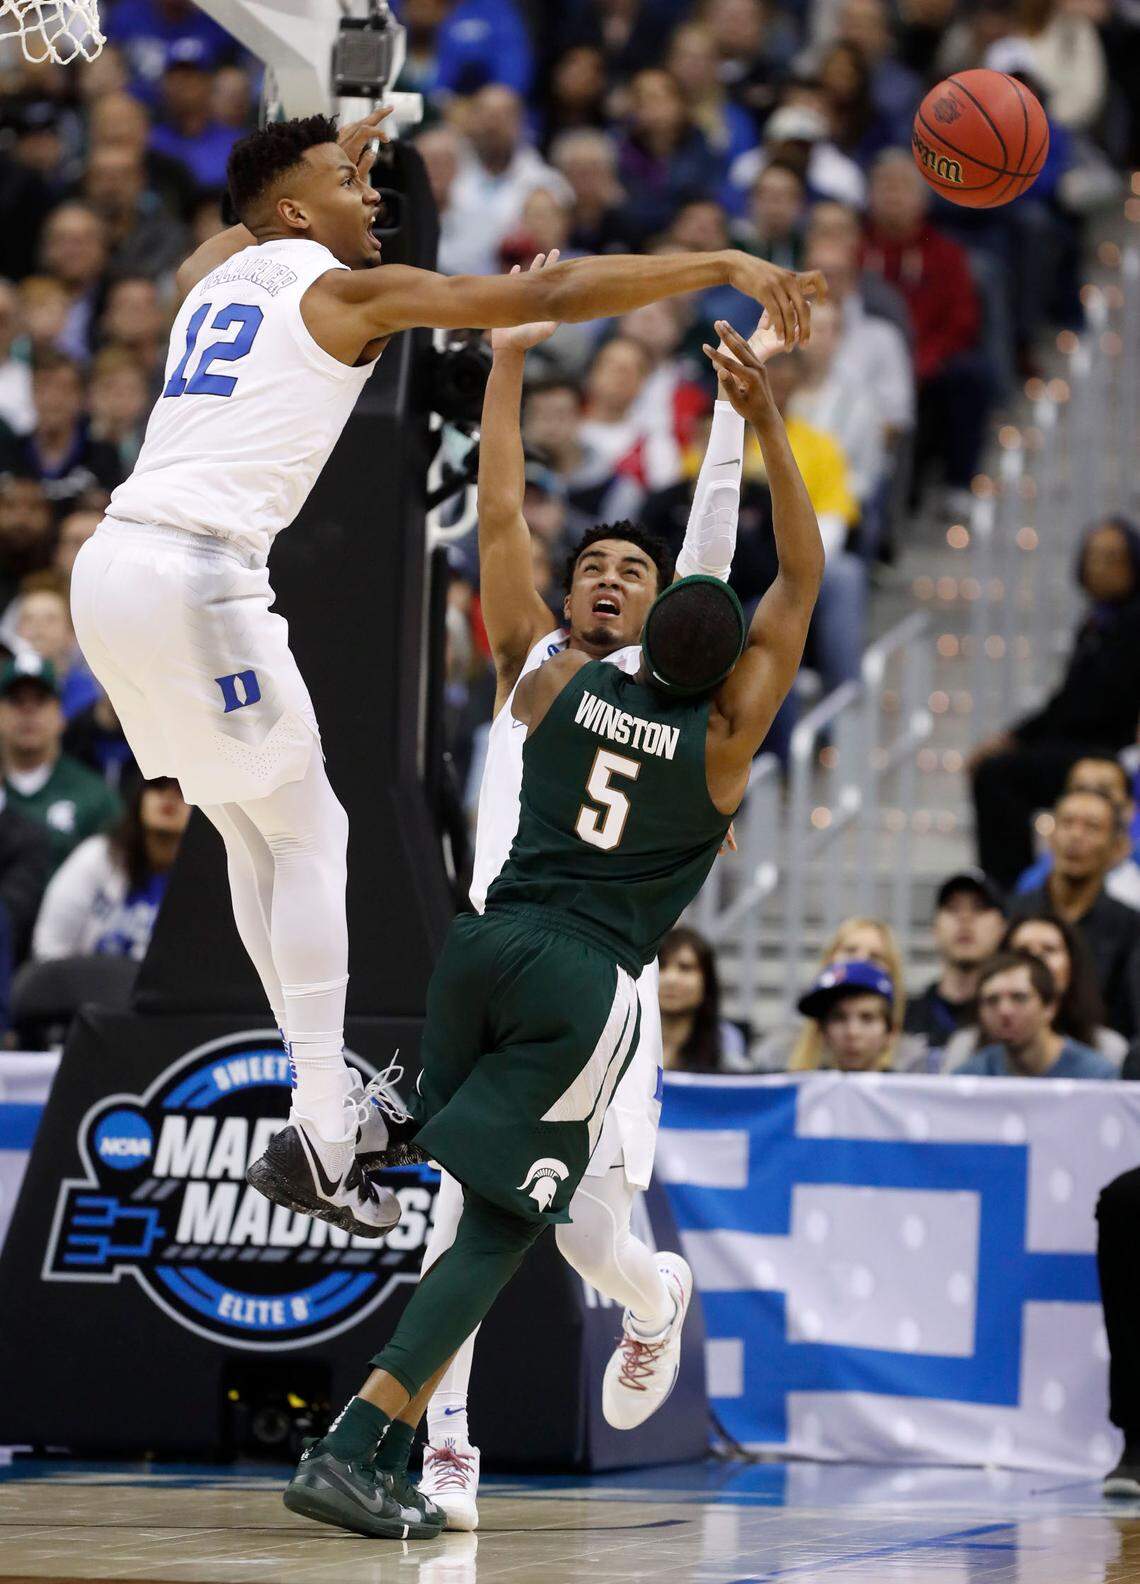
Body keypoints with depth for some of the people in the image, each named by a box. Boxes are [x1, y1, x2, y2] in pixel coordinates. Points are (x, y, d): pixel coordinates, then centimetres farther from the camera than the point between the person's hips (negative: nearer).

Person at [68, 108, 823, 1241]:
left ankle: (328, 1088, 23)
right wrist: (723, 267, -5)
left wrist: (329, 156, 61)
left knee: (253, 836, 17)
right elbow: (551, 294, -8)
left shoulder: (215, 277, 21)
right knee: (308, 834, -1)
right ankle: (321, 1146, -5)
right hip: (194, 574, -8)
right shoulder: (345, 292, -1)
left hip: (112, 565, 8)